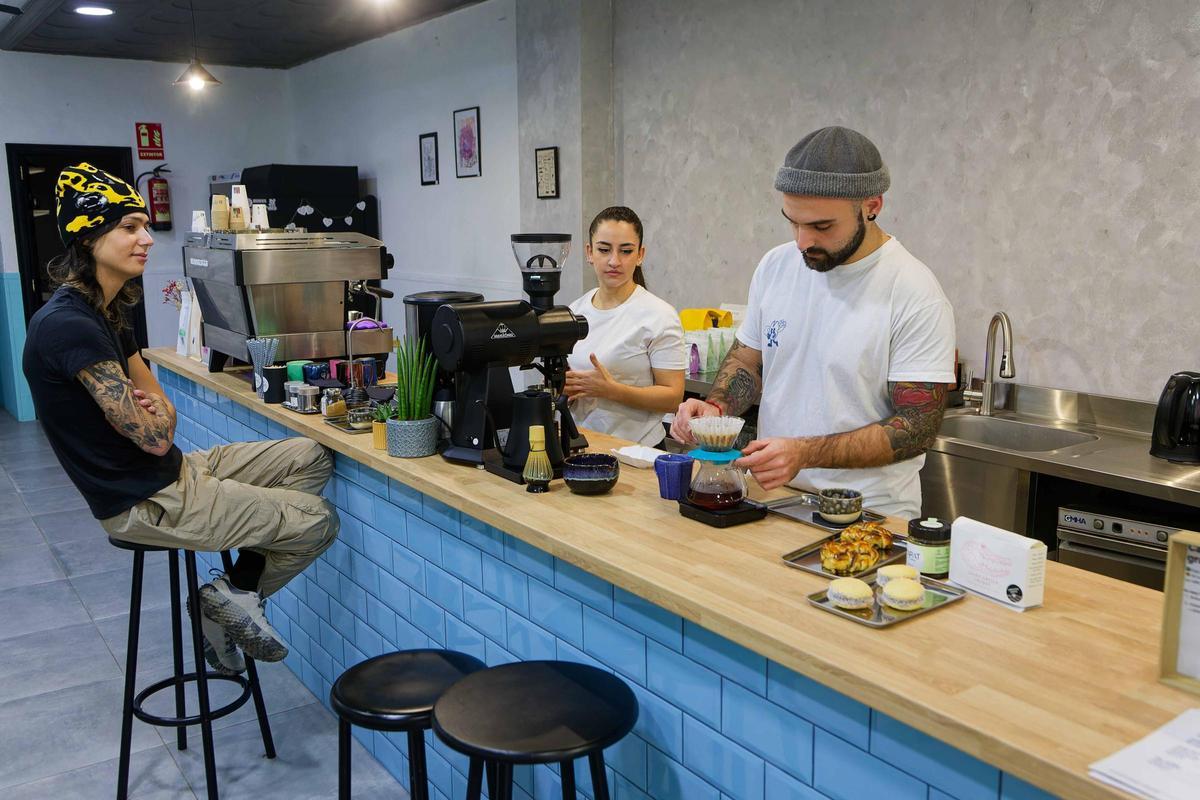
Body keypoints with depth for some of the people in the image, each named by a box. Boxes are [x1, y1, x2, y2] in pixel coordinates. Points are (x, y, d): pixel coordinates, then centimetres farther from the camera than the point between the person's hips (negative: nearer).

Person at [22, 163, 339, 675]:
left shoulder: (105, 313, 10)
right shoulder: (68, 326, -23)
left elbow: (162, 410, 13)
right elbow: (154, 438, -22)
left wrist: (155, 413, -11)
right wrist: (158, 418, 2)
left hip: (173, 473, 10)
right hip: (144, 503, -10)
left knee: (311, 458, 8)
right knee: (317, 521, -9)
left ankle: (235, 596, 8)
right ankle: (236, 596, 14)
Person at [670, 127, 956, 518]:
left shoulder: (916, 295, -12)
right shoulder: (775, 266, 5)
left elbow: (918, 427, -13)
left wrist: (805, 453, -24)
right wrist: (716, 406, -5)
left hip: (871, 515, -4)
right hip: (771, 500, 4)